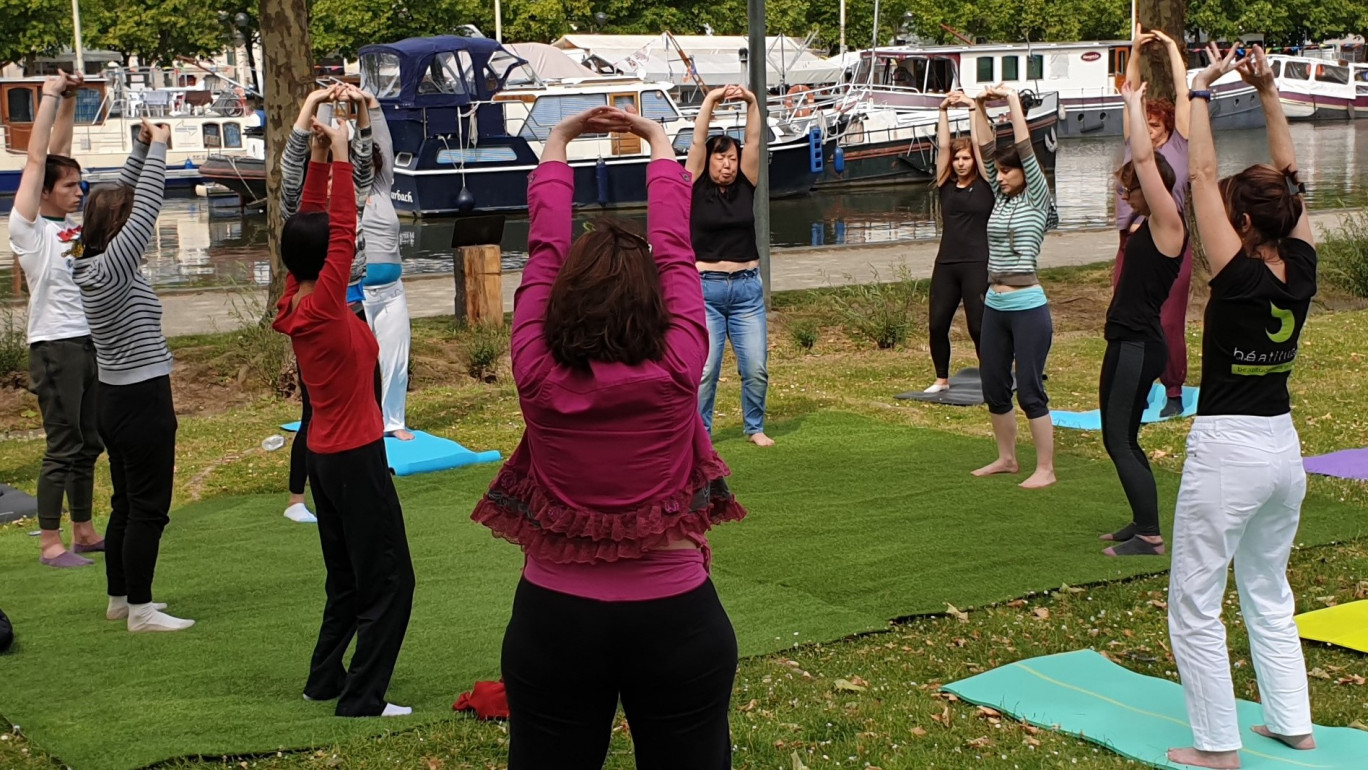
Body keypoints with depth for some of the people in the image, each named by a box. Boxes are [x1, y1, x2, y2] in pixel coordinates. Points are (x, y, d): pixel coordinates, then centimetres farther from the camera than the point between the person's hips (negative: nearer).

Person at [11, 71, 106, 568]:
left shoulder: (69, 225, 11)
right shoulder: (28, 228, -7)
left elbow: (58, 152, 14)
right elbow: (36, 159, -10)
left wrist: (69, 101, 11)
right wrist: (50, 96, -7)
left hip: (92, 345, 8)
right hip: (55, 348, -8)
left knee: (89, 445, 13)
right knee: (63, 448, -5)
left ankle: (84, 532, 22)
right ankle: (50, 544, 2)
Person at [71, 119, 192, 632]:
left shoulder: (96, 263, 5)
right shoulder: (111, 267, -19)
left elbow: (127, 198, 13)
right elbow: (147, 205, -21)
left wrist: (143, 148, 11)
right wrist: (156, 148, -12)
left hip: (120, 398, 10)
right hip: (142, 400, -10)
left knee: (127, 504, 18)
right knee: (148, 508, -2)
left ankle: (120, 598, 27)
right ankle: (140, 610, 4)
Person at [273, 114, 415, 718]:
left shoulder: (294, 303, 0)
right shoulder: (323, 308, -20)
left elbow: (310, 222, 6)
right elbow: (344, 231, -25)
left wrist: (319, 157, 1)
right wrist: (339, 157, -21)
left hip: (326, 456, 9)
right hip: (357, 458, -9)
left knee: (347, 578, 21)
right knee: (389, 582, -2)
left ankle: (324, 680, 27)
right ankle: (361, 701, -1)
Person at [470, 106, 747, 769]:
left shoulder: (538, 375, -11)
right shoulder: (676, 368, -13)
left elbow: (544, 251, 1)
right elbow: (674, 248, 0)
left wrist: (556, 146, 13)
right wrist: (660, 145, 13)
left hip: (556, 617, 1)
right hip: (676, 616, -1)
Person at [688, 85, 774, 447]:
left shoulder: (745, 186, 8)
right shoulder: (695, 188, 1)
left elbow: (753, 141, 2)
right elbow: (698, 142, -6)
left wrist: (752, 102, -7)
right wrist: (710, 101, -9)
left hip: (747, 288, 3)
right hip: (704, 289, -3)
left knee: (756, 367, 2)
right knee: (704, 368, -5)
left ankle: (755, 427, 20)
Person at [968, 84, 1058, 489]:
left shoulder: (1037, 200, -5)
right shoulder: (1001, 198, 12)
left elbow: (1025, 150, -12)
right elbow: (987, 150, 13)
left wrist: (1014, 102, -8)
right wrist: (980, 108, 9)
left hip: (1027, 306, -7)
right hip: (995, 305, 7)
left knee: (1030, 391, -5)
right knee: (994, 388, 13)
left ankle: (1045, 469, 3)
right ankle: (1006, 458, 27)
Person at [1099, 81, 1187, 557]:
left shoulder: (1168, 225, -12)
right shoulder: (1149, 226, 12)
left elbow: (1145, 158, -20)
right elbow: (1142, 159, 22)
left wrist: (1134, 105, -11)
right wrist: (1132, 106, 22)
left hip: (1140, 347, -10)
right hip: (1127, 344, 10)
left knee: (1119, 441, -9)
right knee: (1121, 440, 15)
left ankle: (1150, 537, -6)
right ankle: (1143, 523, 24)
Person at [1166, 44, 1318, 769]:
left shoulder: (1240, 279, -18)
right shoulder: (1301, 273, -2)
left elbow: (1202, 175, -14)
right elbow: (1289, 177, 9)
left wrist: (1202, 90, -7)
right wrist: (1267, 92, 9)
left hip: (1226, 451, -7)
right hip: (1283, 445, 8)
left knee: (1195, 605, 4)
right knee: (1269, 593, 22)